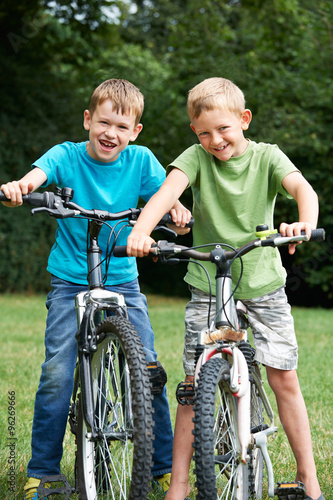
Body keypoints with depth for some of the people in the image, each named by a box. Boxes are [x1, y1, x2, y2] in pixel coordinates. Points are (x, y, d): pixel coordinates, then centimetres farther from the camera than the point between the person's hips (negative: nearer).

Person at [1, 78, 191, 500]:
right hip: (70, 282, -1)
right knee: (57, 374, -11)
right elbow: (37, 174, -24)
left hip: (123, 282, 2)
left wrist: (178, 210, -31)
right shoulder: (66, 156, -7)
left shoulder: (140, 160, -2)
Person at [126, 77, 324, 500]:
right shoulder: (197, 157, -4)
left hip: (263, 283, 0)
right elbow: (169, 190, -23)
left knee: (284, 378, -1)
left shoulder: (266, 156, -4)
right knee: (194, 384, -1)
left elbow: (301, 187, -22)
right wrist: (141, 230, -43)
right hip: (208, 284, 0)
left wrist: (305, 222, -46)